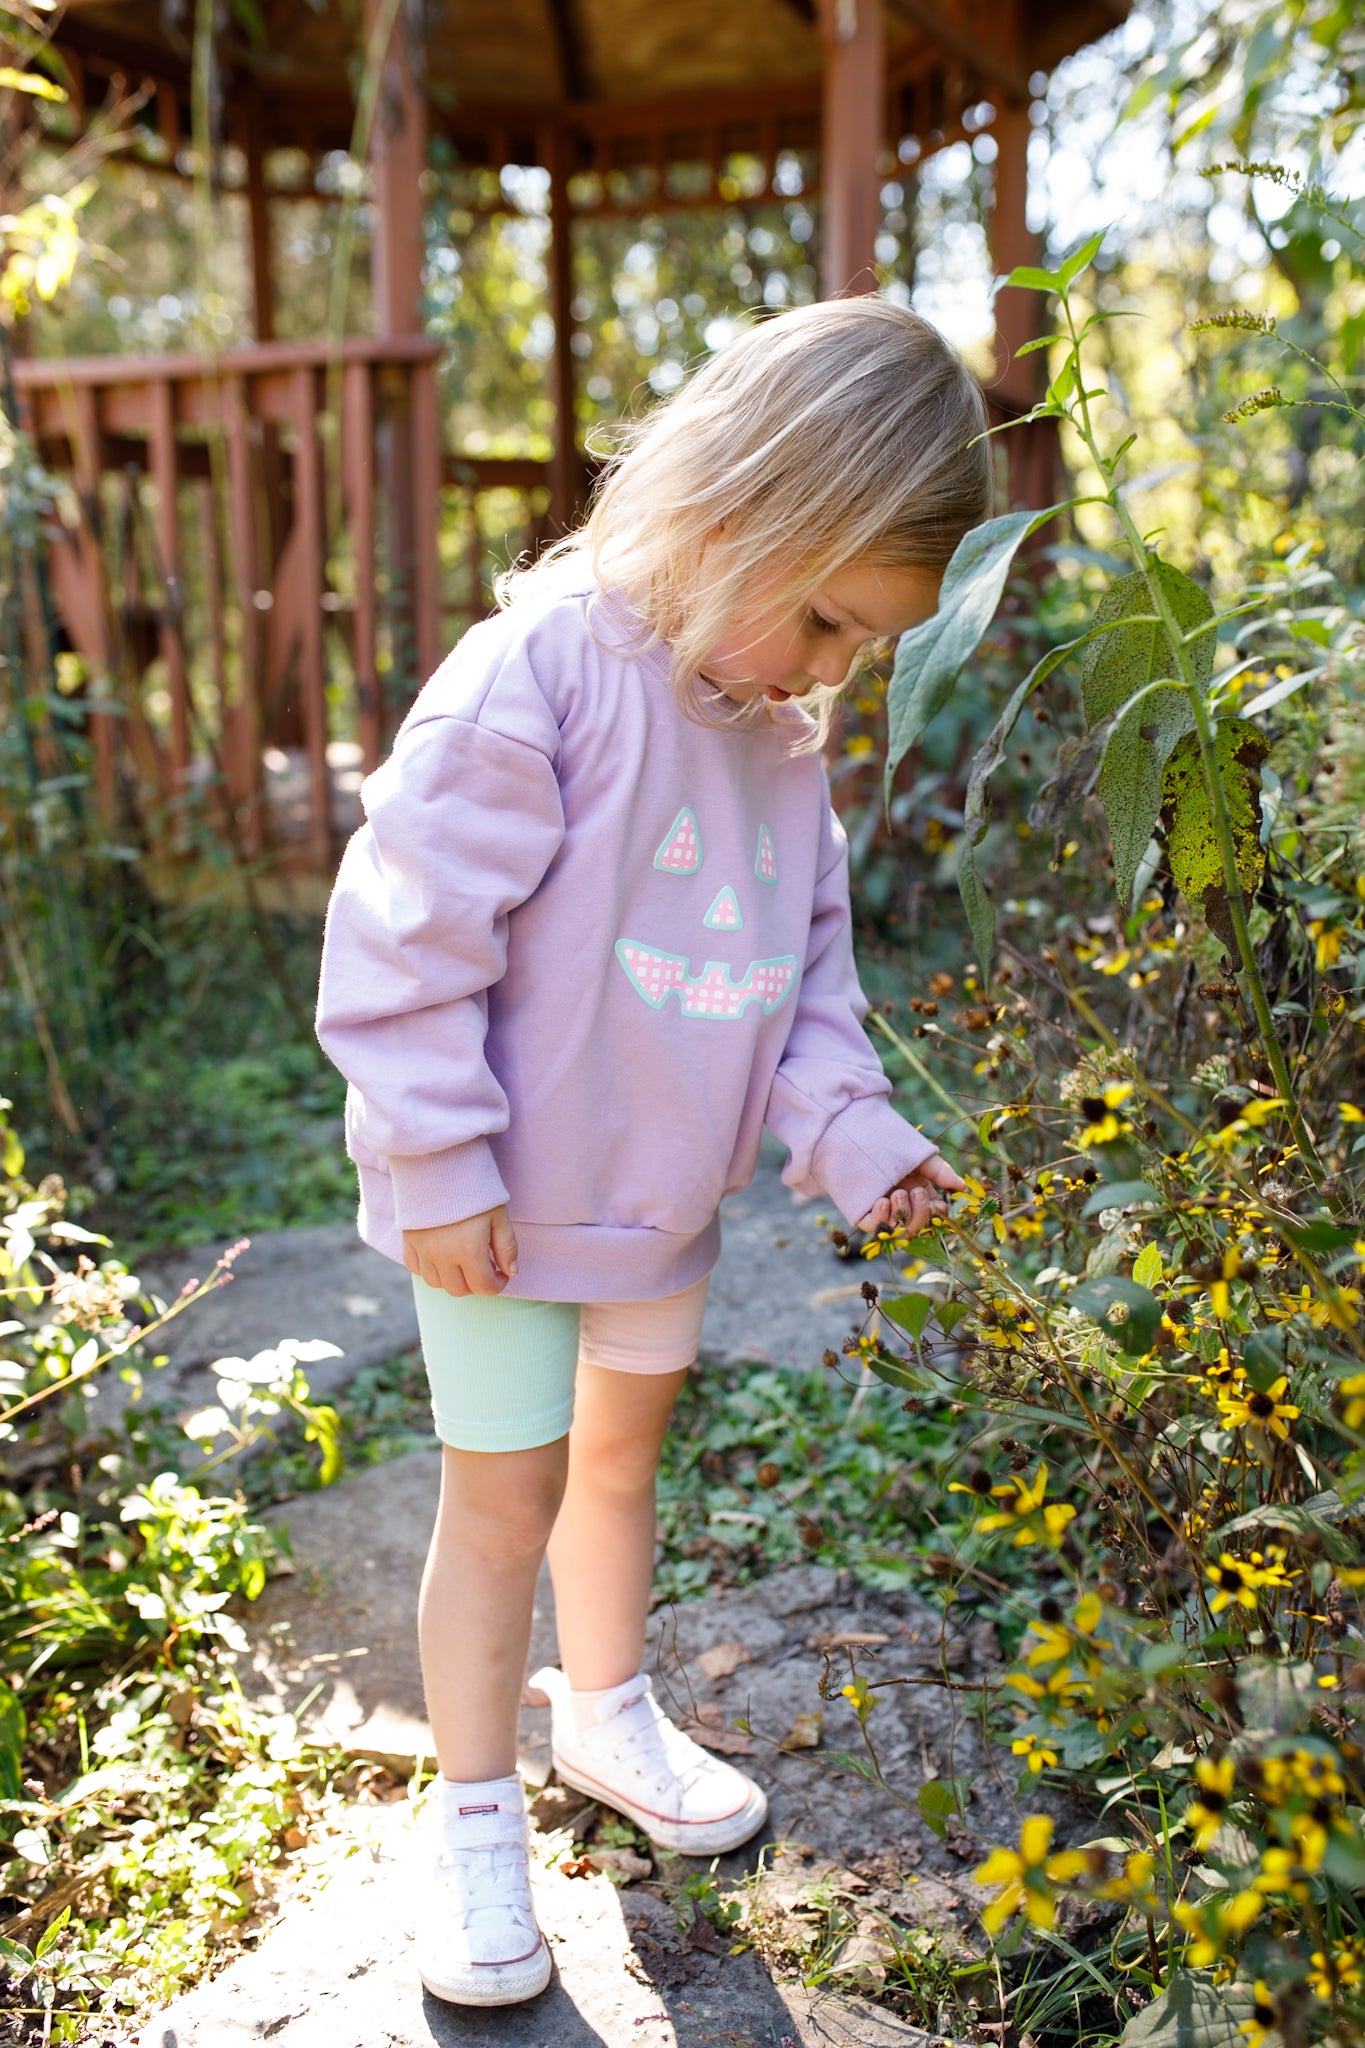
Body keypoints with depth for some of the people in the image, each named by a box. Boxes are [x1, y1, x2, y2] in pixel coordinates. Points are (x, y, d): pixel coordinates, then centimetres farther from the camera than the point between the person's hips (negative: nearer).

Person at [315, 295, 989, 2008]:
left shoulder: (783, 736, 0)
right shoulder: (535, 677, -24)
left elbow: (809, 966, 8)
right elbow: (406, 933, -23)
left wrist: (852, 1135, -4)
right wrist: (440, 1166, -20)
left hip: (668, 1189, 7)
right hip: (505, 1196, -7)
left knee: (620, 1443, 22)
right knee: (508, 1490, 4)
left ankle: (604, 1712, 46)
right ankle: (473, 1813, 27)